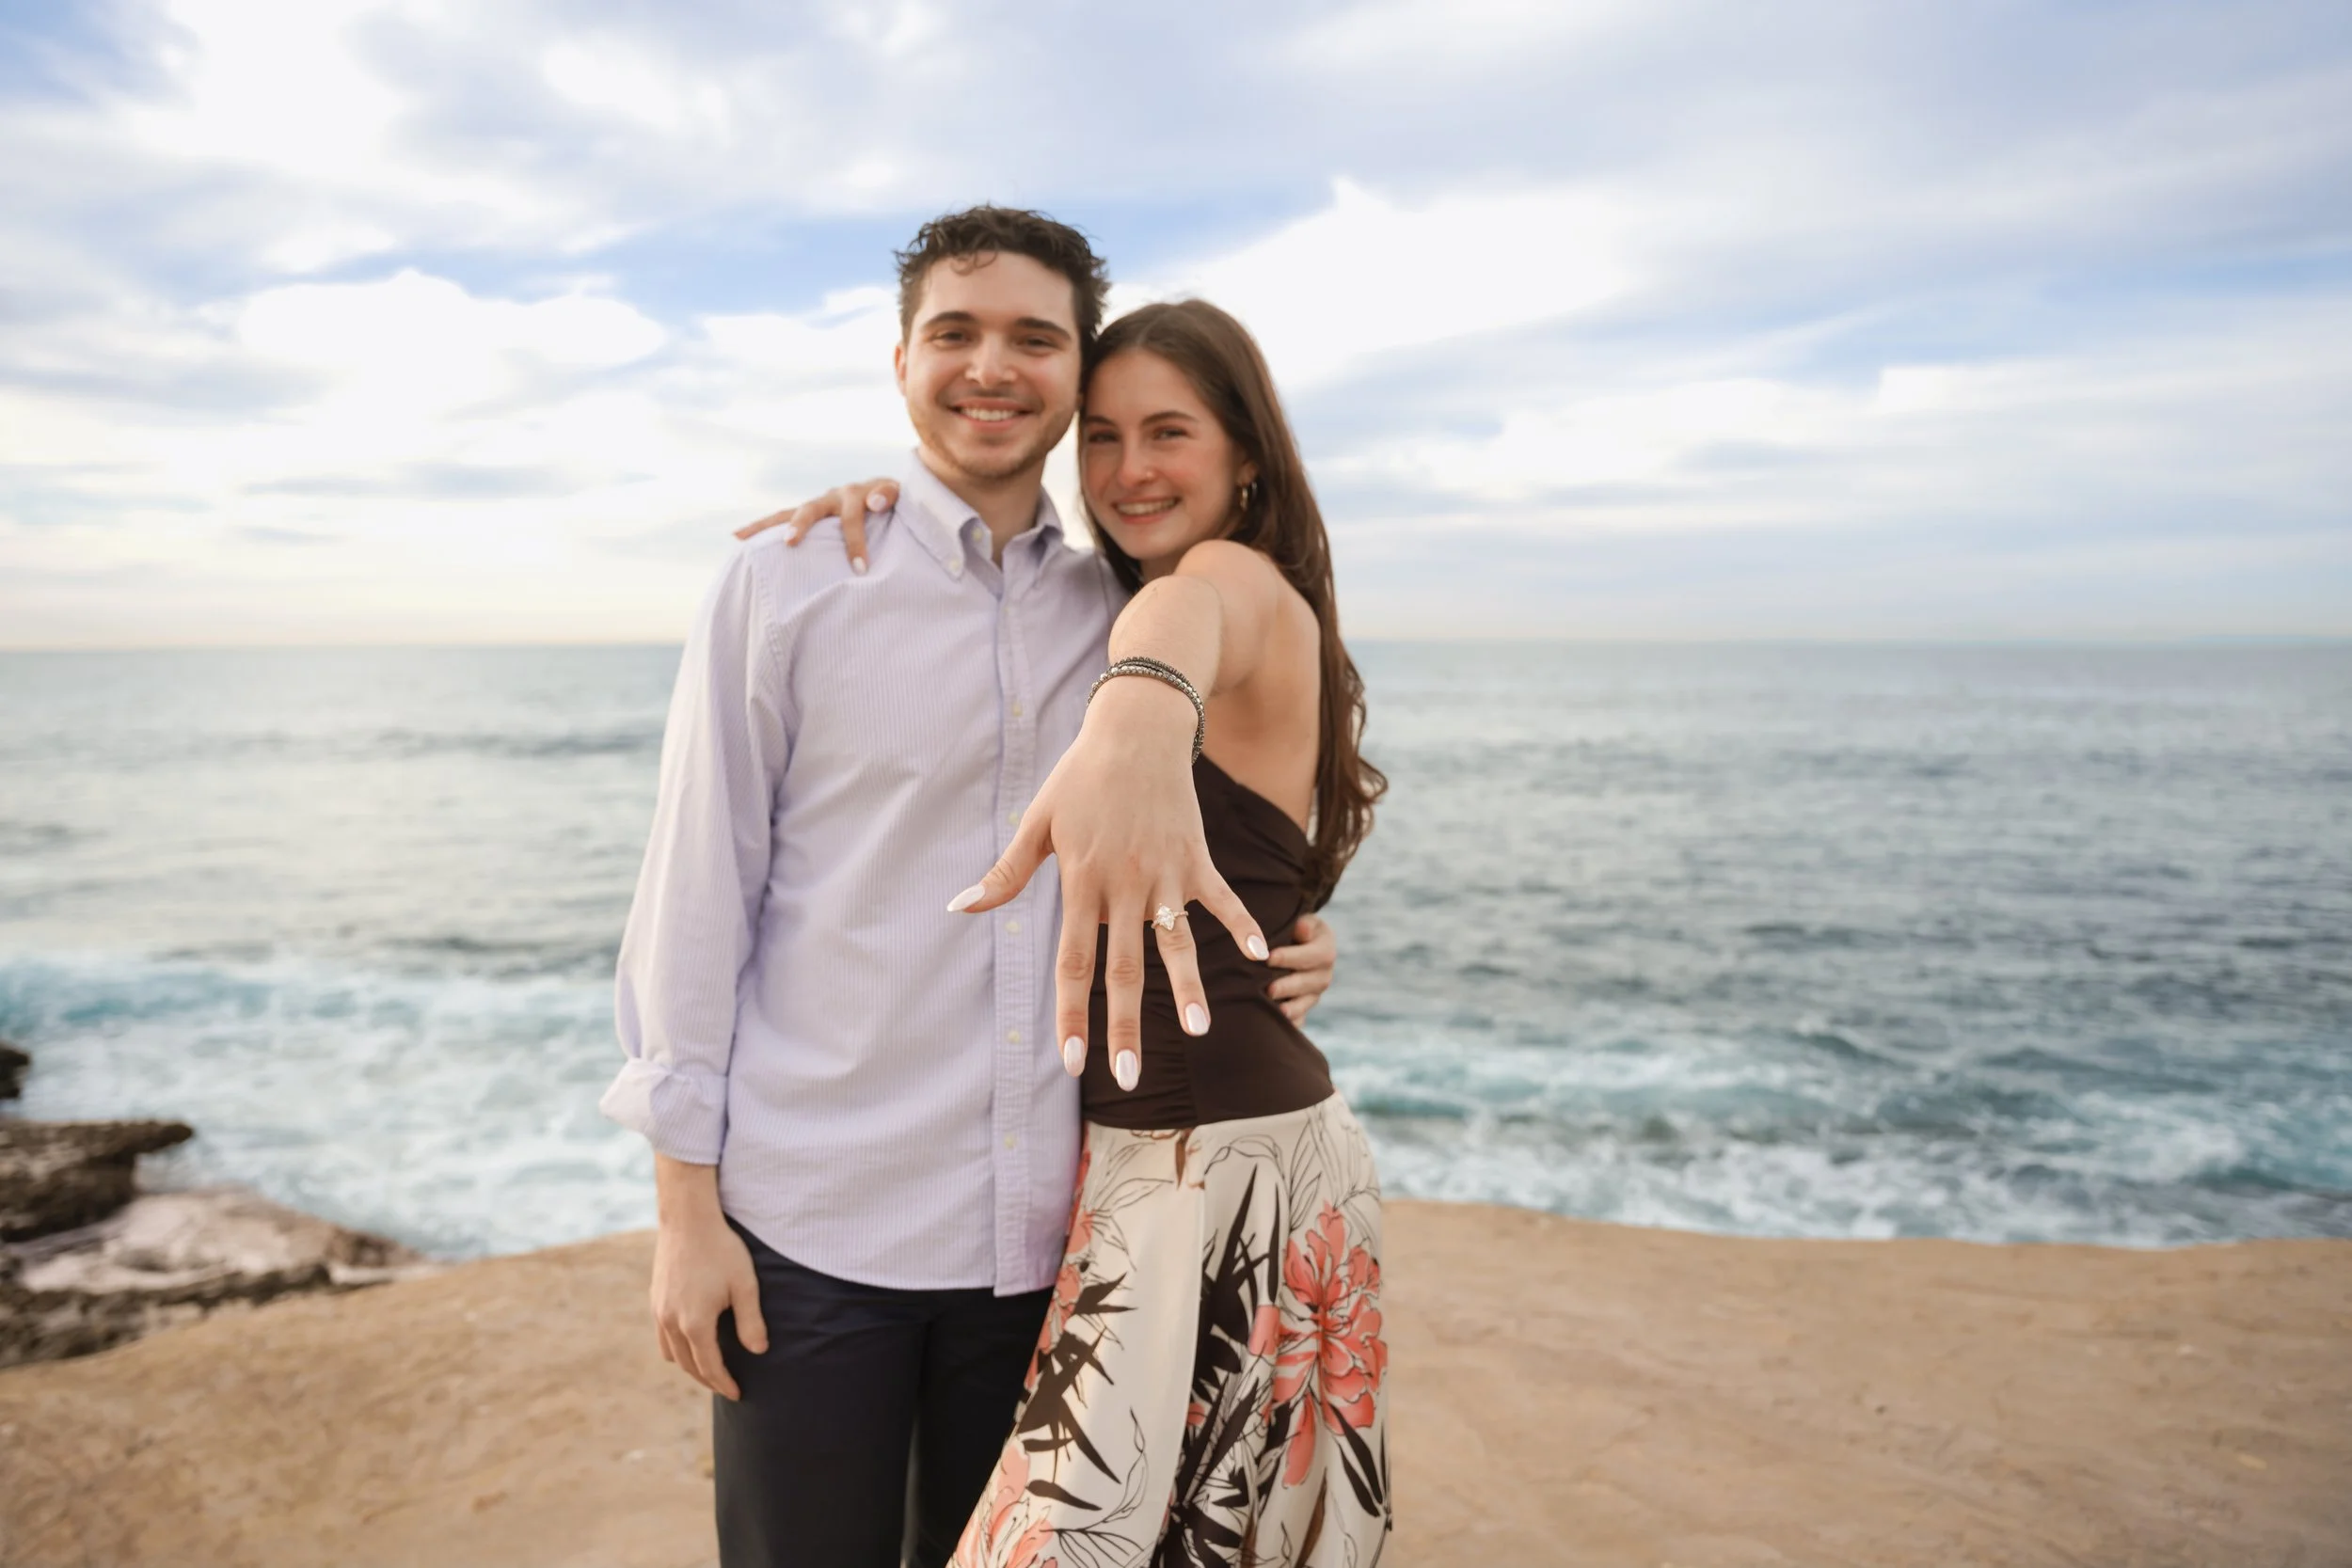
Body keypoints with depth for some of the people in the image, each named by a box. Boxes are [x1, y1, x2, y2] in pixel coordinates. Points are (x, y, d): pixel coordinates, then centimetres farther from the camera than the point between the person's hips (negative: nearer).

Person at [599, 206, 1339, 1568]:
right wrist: (686, 1206, -7)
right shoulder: (788, 585, -5)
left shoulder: (1125, 612, 6)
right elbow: (694, 897, -5)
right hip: (810, 1226, -3)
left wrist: (1274, 955, -3)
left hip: (1040, 1233, 4)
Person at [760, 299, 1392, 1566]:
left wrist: (1132, 728, -63)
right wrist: (889, 501, -3)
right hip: (1140, 1156, 9)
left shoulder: (1246, 582, -14)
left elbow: (1185, 620, -39)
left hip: (1224, 1165, -9)